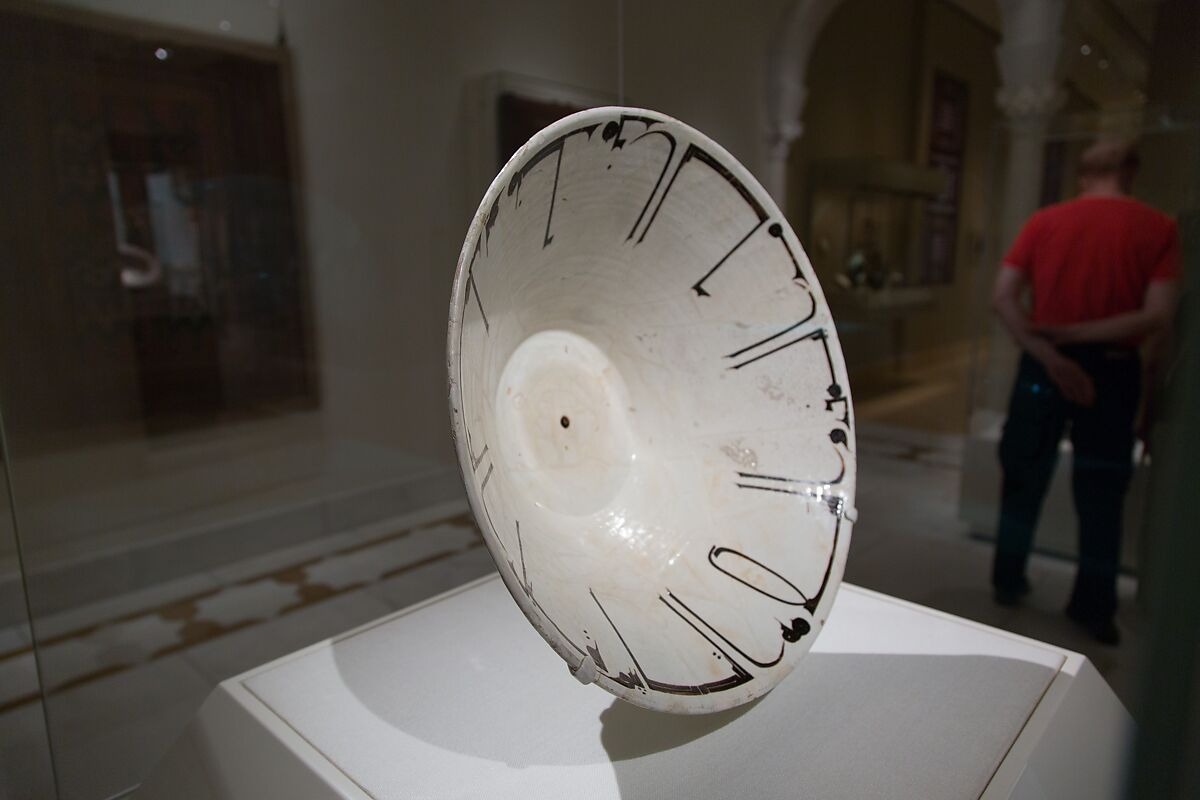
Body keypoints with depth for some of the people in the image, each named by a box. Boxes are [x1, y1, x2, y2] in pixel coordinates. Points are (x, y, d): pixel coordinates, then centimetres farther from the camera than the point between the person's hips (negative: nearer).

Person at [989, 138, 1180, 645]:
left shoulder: (1044, 222, 0)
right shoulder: (1158, 228, -4)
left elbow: (1001, 297, -10)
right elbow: (1157, 317, -13)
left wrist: (1049, 355, -15)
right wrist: (1075, 333, -12)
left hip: (1043, 367, 1)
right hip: (1111, 371, -1)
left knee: (1025, 477, 13)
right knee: (1101, 489, 11)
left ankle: (1008, 581, 24)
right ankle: (1094, 605, 21)